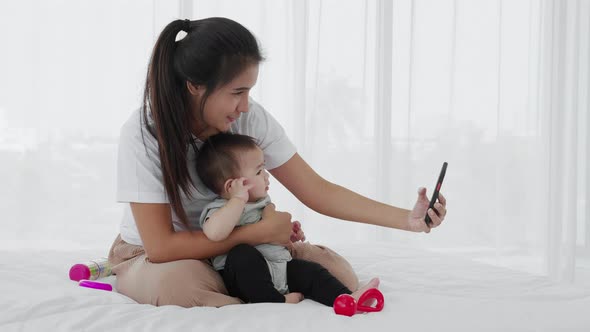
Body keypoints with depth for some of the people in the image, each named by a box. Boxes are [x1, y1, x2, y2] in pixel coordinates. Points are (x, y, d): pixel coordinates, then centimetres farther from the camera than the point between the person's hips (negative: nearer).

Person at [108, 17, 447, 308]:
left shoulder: (252, 119, -14)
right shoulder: (144, 132, -25)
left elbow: (317, 191, -12)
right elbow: (160, 246, -27)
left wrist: (408, 218, -22)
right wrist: (259, 232, -27)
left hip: (232, 249, 3)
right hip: (150, 257, -3)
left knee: (338, 272, -16)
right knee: (178, 282, -40)